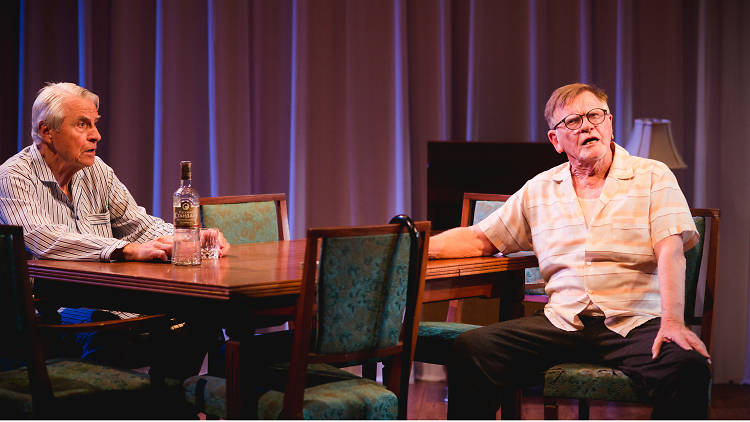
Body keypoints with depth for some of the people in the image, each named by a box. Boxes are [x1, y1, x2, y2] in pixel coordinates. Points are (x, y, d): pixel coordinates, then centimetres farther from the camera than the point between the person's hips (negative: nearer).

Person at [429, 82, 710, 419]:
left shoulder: (653, 177, 6)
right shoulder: (539, 190, 17)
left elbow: (670, 251, -7)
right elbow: (477, 240, 21)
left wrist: (672, 321, -23)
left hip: (634, 323, -3)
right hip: (562, 324, 3)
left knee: (688, 366, -34)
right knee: (470, 350, -18)